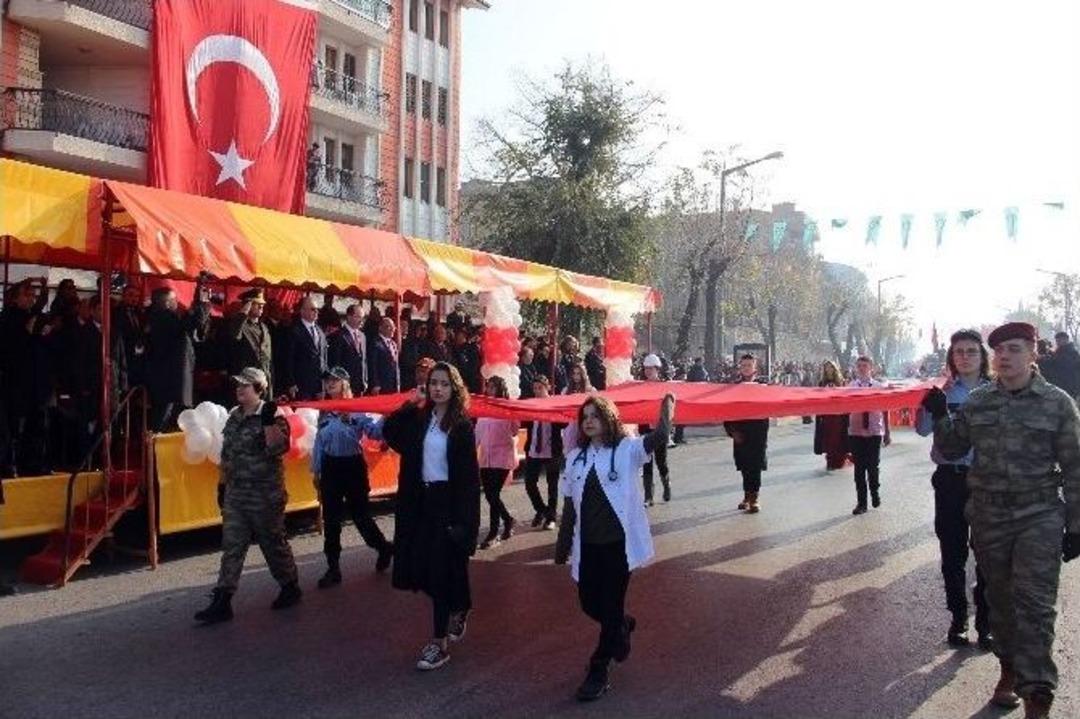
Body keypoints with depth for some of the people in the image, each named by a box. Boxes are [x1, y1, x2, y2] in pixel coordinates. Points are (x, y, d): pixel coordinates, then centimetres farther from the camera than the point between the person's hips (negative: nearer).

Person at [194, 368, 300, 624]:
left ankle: (291, 588, 27)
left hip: (265, 495, -6)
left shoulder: (272, 417, -11)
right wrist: (222, 484, 17)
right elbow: (226, 453, 17)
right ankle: (222, 602, 6)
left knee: (274, 543, 7)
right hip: (235, 494, 6)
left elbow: (277, 449, -26)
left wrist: (268, 421, -31)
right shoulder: (234, 416, 9)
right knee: (231, 547, 4)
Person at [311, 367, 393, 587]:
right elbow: (319, 442, 12)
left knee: (360, 513, 6)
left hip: (353, 465, -5)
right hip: (330, 467, 5)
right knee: (331, 519, 7)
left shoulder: (357, 408, -8)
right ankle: (333, 568, 16)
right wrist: (316, 471, 12)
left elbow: (375, 431, -20)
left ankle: (384, 548, 32)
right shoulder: (324, 411, 8)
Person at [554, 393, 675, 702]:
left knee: (611, 606, 2)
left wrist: (667, 402, -19)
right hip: (588, 544, 4)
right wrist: (562, 546, 11)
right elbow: (569, 505, 9)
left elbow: (660, 436, -25)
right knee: (589, 603, 11)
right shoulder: (576, 456, 4)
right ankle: (623, 626, 44)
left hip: (619, 542, -4)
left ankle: (598, 671, 16)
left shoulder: (627, 450, -6)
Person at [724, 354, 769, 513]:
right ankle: (747, 495, 20)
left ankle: (754, 497, 3)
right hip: (740, 434, 3)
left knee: (755, 466, -3)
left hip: (758, 432, -2)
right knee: (744, 466, 8)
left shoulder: (763, 384, 1)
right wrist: (732, 430, -3)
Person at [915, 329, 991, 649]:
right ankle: (958, 619, 22)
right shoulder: (942, 390, 2)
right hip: (950, 480, 1)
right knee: (952, 554, 8)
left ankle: (985, 621, 18)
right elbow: (923, 429, -9)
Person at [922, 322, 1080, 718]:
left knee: (1034, 602, -8)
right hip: (988, 516, 3)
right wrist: (940, 417, -10)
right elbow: (951, 451, 8)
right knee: (1000, 598, 14)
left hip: (1039, 517, -3)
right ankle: (1009, 668, 33)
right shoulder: (977, 401, 4)